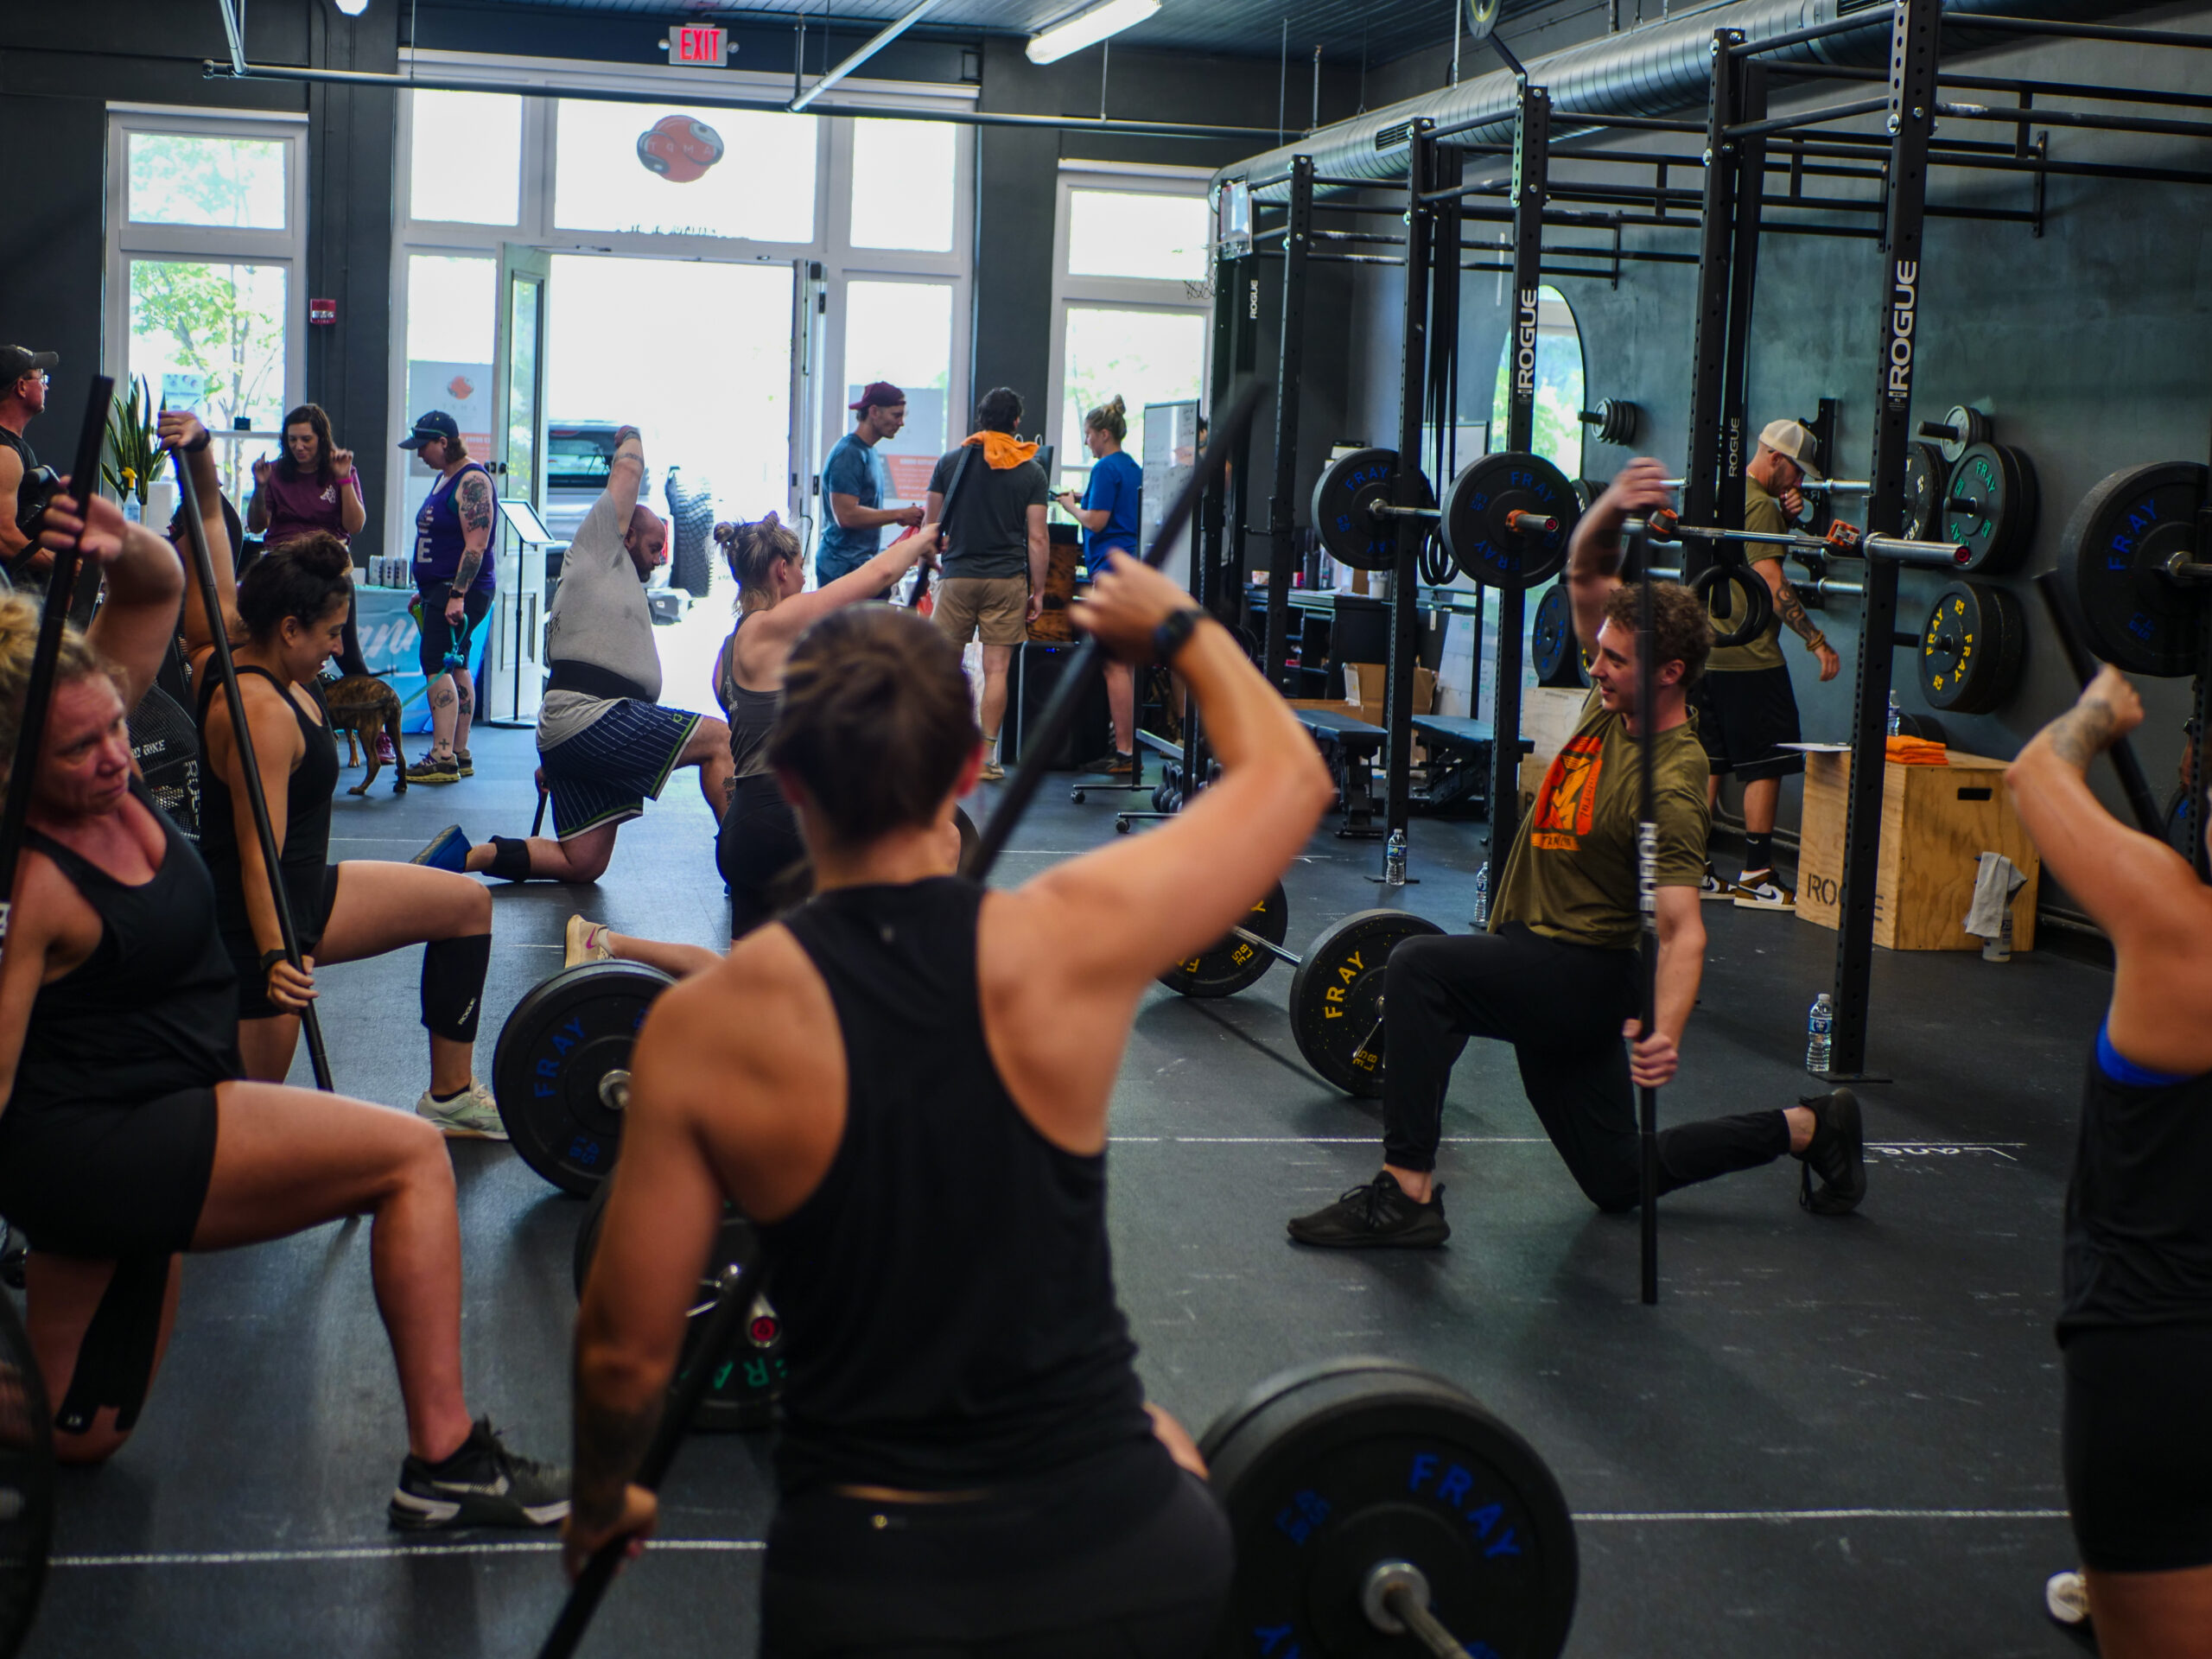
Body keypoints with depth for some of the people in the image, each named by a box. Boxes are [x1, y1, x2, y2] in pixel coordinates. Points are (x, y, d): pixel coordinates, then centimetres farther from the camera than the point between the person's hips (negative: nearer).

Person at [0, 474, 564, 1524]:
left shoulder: (96, 737, -3)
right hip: (94, 1152, -10)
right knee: (412, 1158, -12)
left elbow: (160, 590, 1)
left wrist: (124, 549, -21)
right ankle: (443, 1460, -11)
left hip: (133, 1140, 10)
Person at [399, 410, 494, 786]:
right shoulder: (444, 478, 18)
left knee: (436, 663, -17)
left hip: (462, 590, -10)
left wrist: (458, 595, -26)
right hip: (440, 589, 10)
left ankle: (443, 757, -21)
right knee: (455, 668, 10)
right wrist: (425, 591, 24)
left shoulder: (472, 480, -14)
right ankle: (460, 755, 14)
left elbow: (476, 545, -21)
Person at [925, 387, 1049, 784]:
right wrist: (1037, 591, 3)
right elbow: (1037, 538, -3)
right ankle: (986, 756, 1)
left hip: (957, 576, 1)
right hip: (1007, 579, -1)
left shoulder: (951, 462, 2)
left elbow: (931, 525, 7)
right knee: (997, 668, 1)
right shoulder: (1031, 471, 0)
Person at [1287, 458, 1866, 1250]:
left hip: (1583, 975, -9)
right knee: (1619, 1181, 20)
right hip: (1550, 974, 9)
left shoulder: (1670, 784, -23)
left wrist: (1665, 1033, -48)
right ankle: (1808, 1127, 31)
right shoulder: (1615, 701, -1)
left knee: (1418, 968, -31)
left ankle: (1407, 1192, -29)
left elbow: (1683, 928, -32)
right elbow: (1585, 575, 6)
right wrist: (1613, 507, -14)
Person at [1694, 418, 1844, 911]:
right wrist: (1818, 642, -21)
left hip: (1708, 649, 9)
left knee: (1708, 763, 11)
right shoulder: (1758, 505, -14)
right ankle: (1756, 879, -2)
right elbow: (1771, 582, -21)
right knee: (1765, 766, -3)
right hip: (1748, 656, -9)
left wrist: (1785, 515, 6)